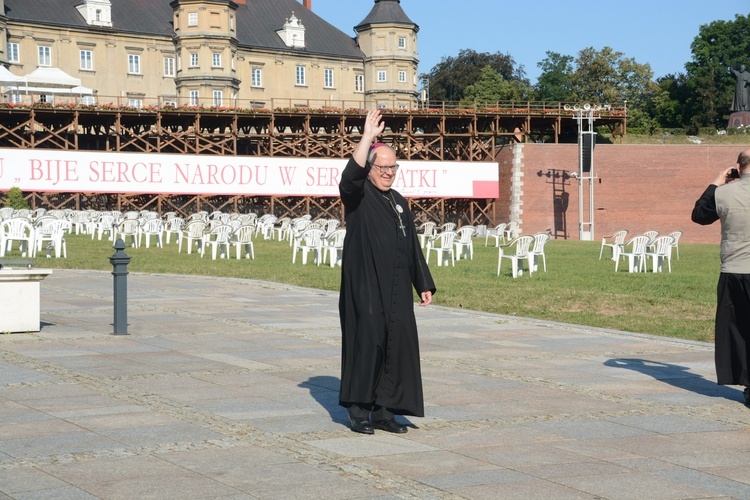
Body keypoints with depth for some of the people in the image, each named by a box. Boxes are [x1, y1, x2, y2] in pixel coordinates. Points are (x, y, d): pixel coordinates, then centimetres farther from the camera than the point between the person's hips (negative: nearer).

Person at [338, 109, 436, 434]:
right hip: (364, 285, -6)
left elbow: (412, 246, 19)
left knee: (397, 344, 4)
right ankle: (358, 411, 1)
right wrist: (367, 137, -31)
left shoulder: (398, 202, 16)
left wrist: (424, 284, 15)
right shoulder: (358, 196, -2)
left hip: (395, 290, 6)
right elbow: (352, 175, -27)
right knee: (366, 340, -6)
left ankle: (383, 411, 11)